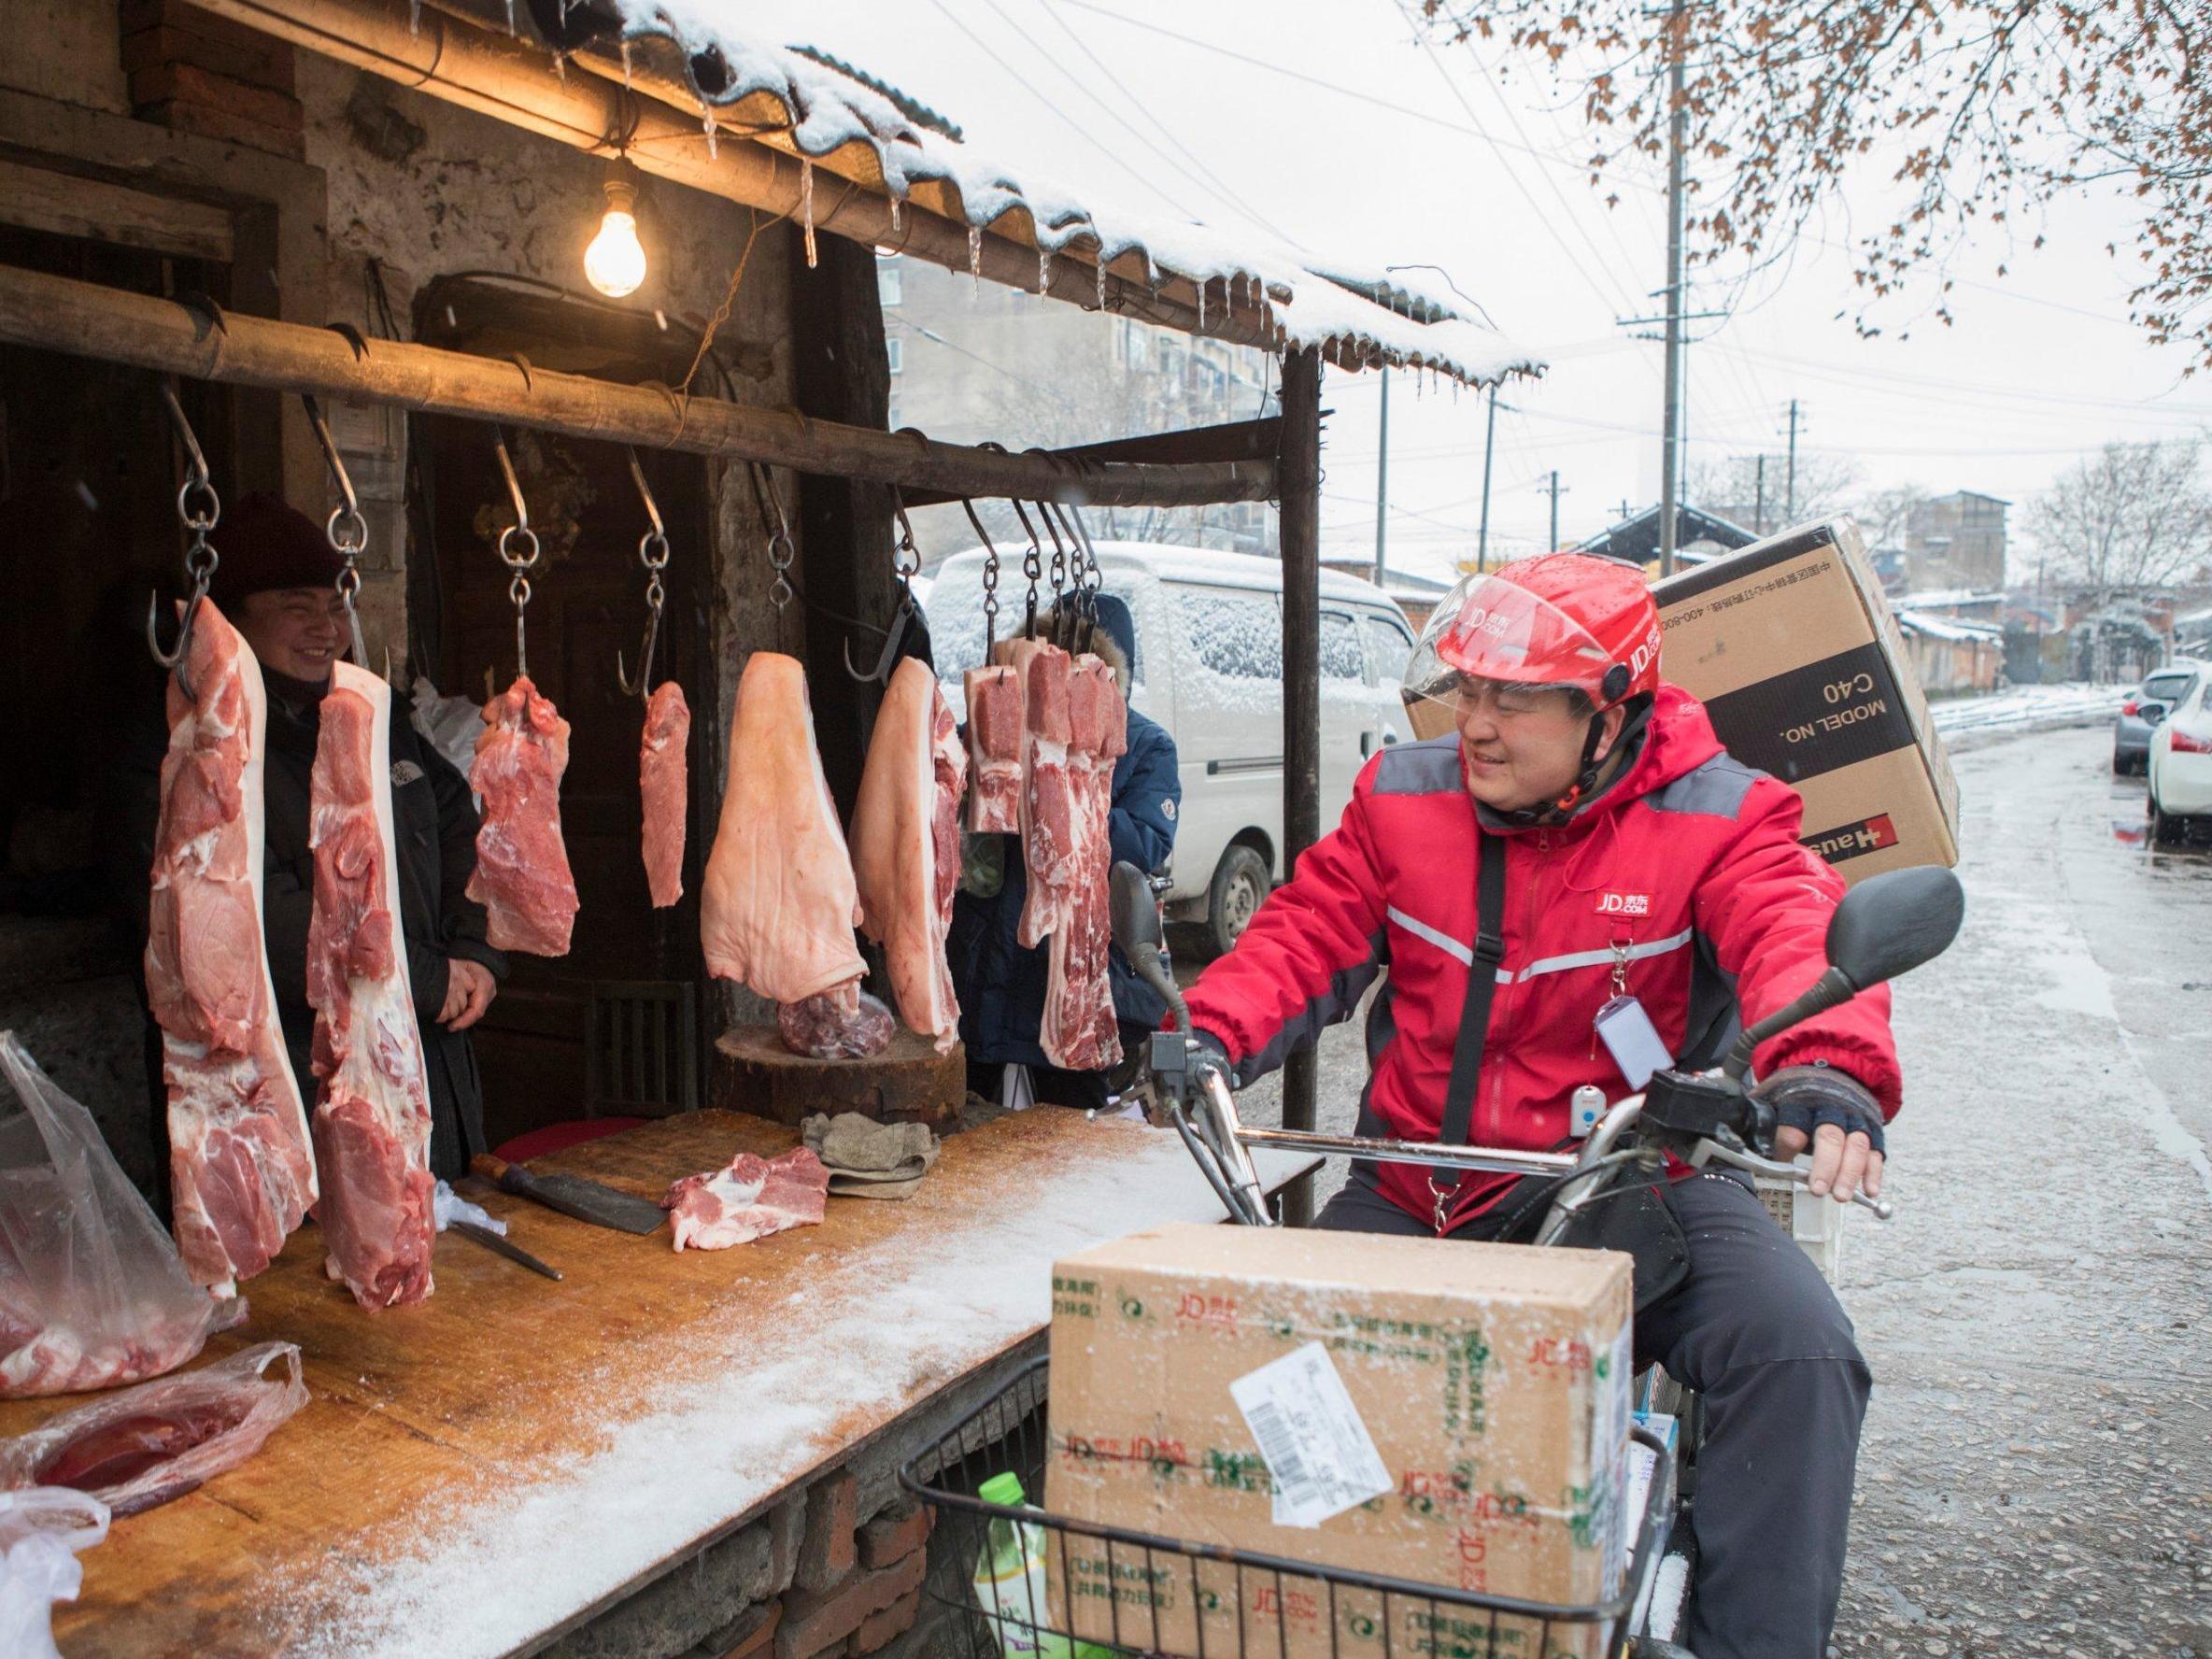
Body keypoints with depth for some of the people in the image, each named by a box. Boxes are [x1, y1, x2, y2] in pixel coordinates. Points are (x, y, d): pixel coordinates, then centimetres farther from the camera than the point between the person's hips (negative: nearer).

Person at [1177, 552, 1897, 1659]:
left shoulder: (1716, 821, -7)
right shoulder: (1403, 797, 4)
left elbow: (1798, 940, -24)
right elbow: (1307, 933, 1)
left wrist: (1825, 1070, -47)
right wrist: (1213, 1037, -19)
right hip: (1415, 1189, 3)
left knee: (1794, 1351, -25)